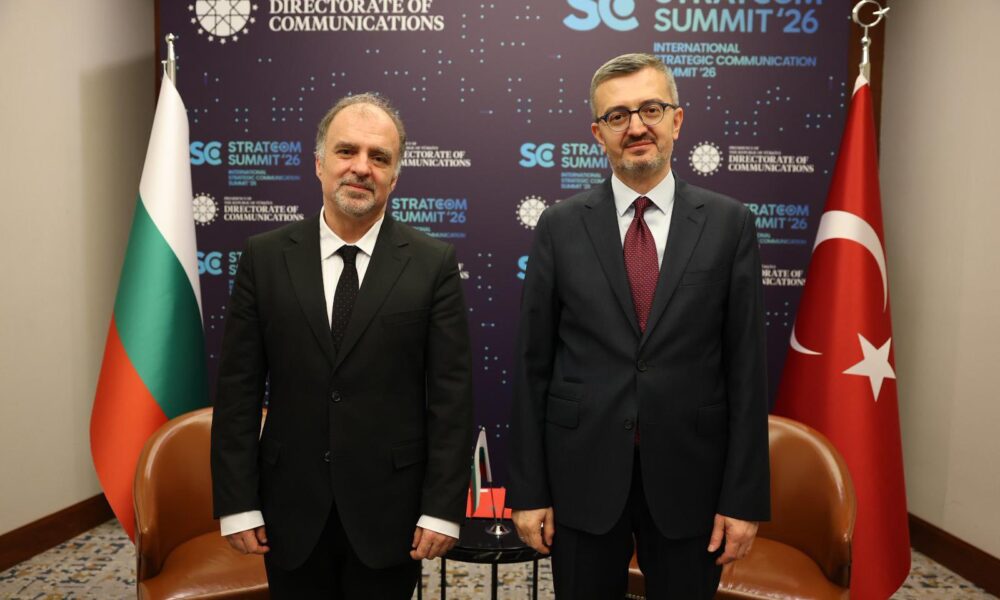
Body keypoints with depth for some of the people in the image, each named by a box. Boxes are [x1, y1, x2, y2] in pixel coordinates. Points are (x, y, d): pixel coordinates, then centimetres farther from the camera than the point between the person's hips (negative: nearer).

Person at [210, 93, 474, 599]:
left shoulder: (433, 264, -6)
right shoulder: (265, 258, -1)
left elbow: (451, 395, -6)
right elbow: (237, 390, 0)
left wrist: (443, 508, -8)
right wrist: (237, 503, -3)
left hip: (389, 510, -1)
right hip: (292, 508, 2)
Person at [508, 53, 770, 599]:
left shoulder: (728, 223, -1)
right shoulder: (560, 225, -1)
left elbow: (746, 366, -2)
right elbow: (533, 365, -1)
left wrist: (744, 497, -4)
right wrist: (528, 490, -2)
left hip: (689, 477, 0)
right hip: (582, 475, 0)